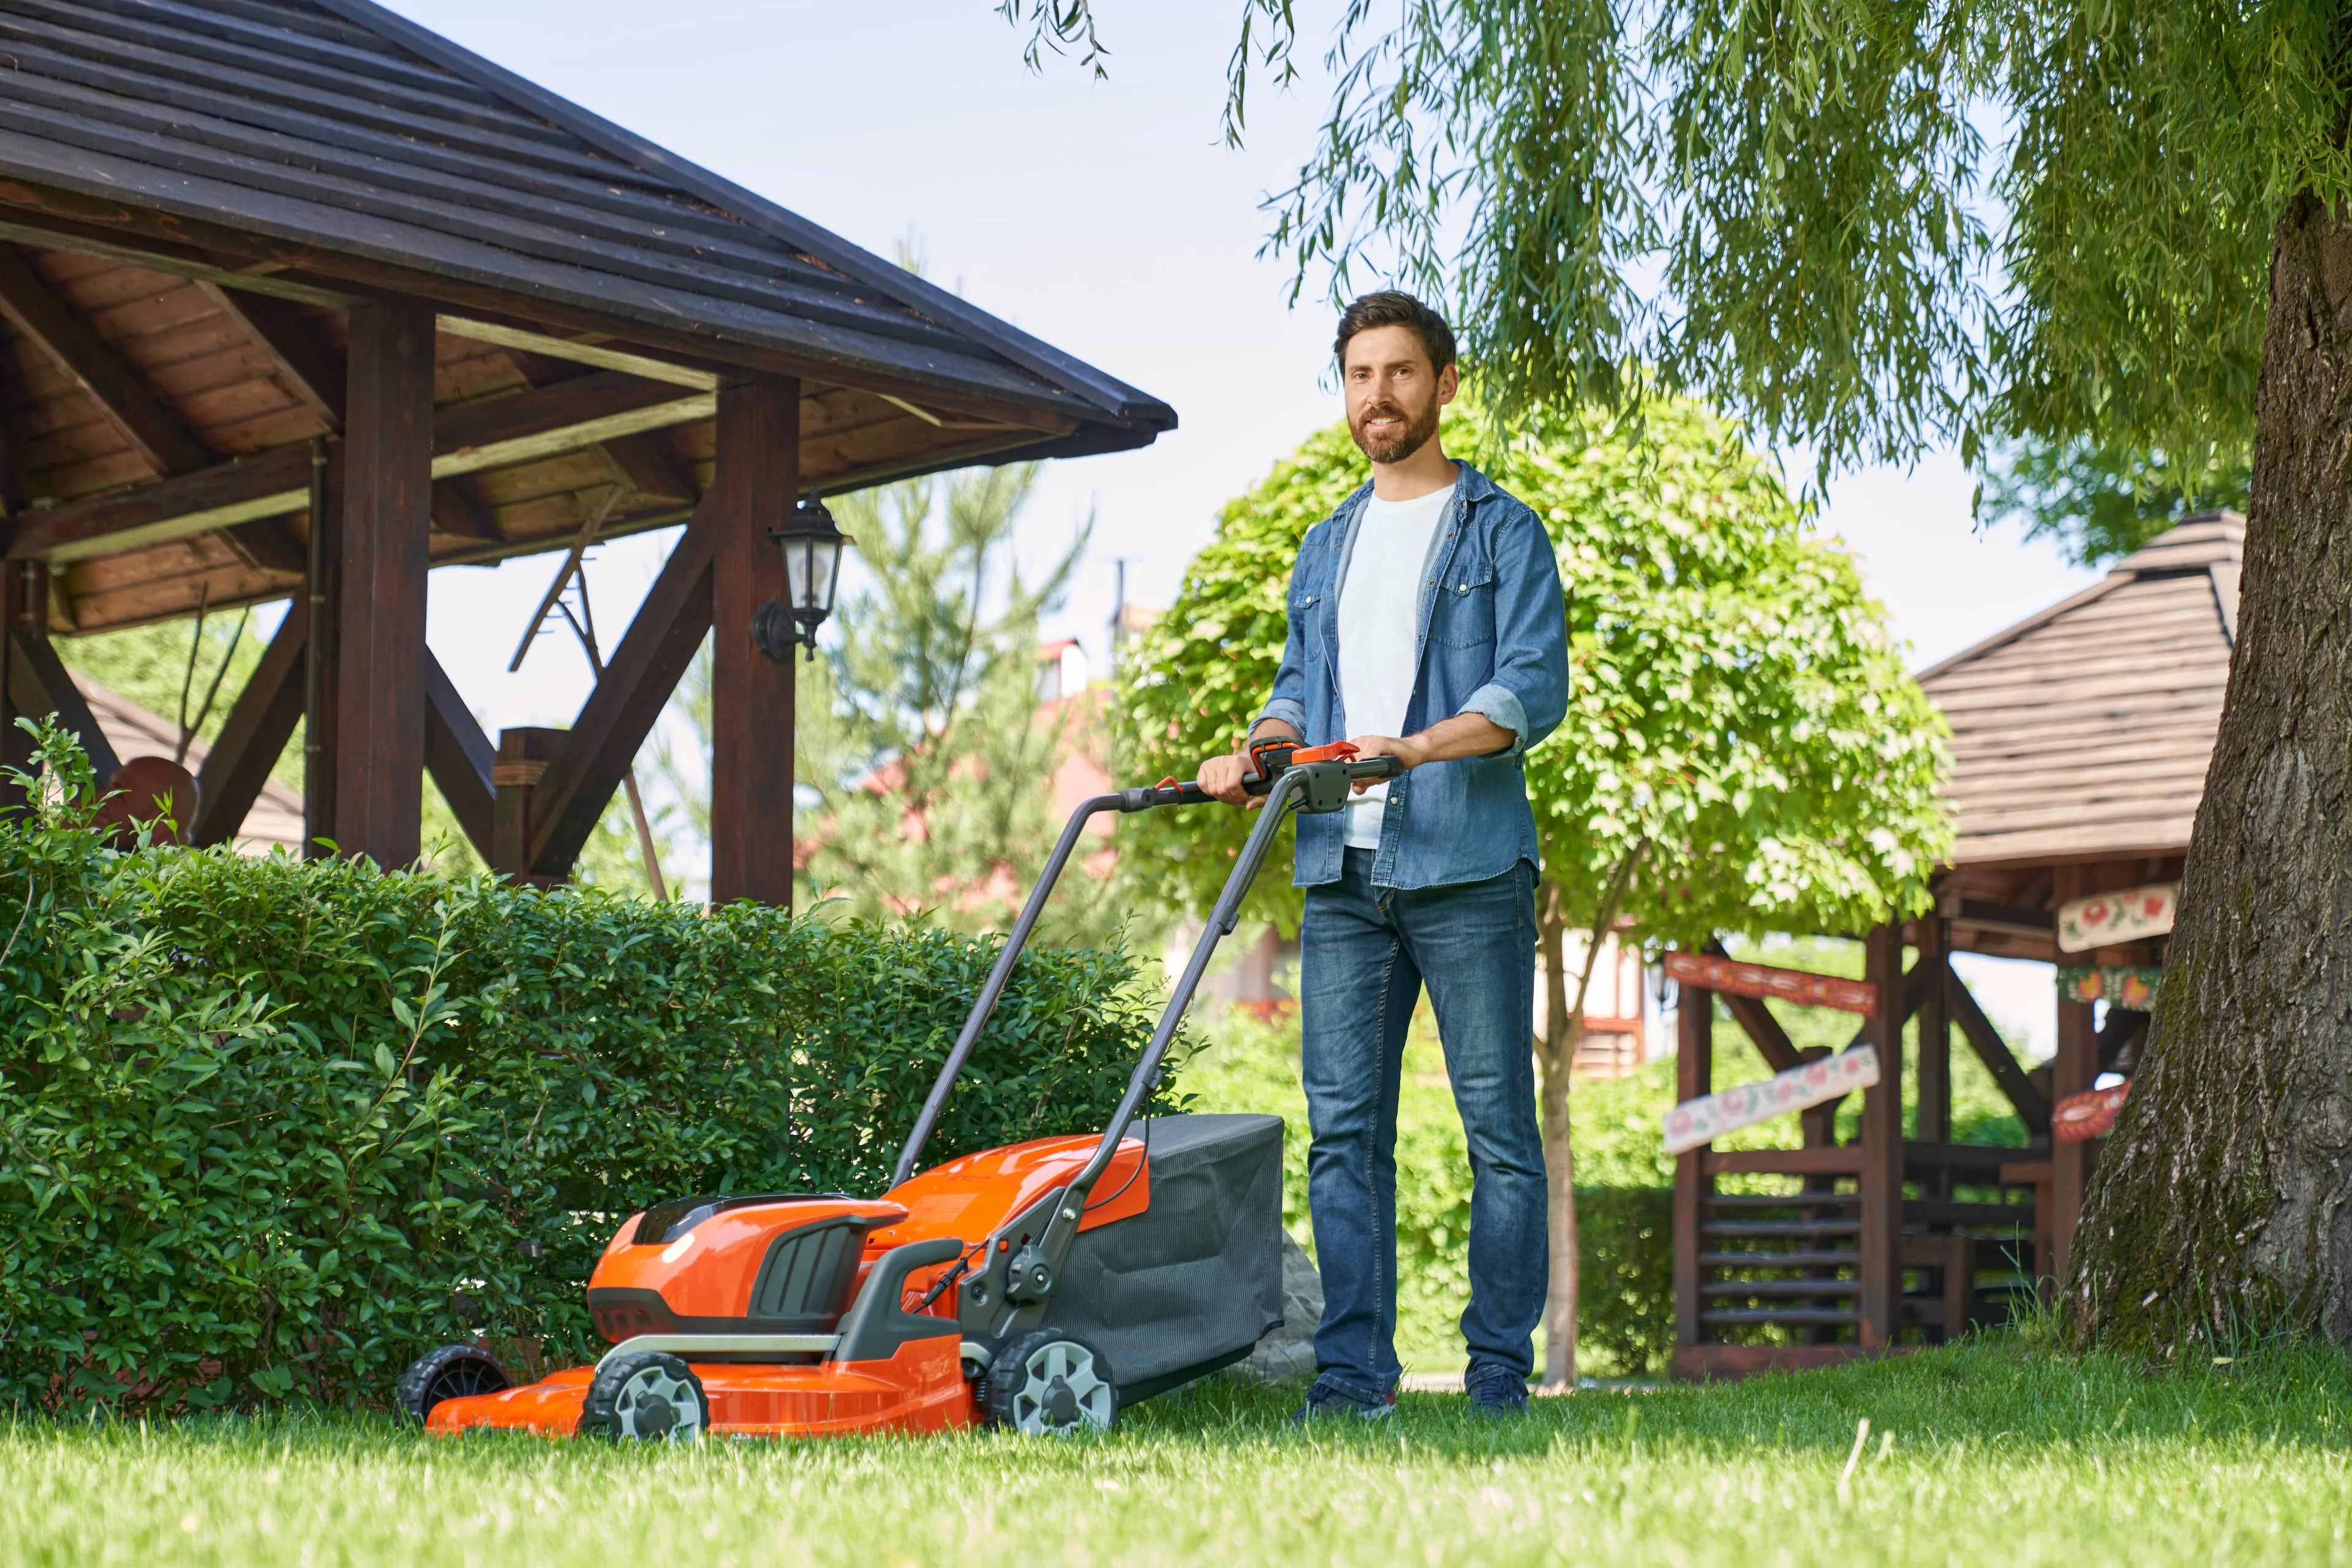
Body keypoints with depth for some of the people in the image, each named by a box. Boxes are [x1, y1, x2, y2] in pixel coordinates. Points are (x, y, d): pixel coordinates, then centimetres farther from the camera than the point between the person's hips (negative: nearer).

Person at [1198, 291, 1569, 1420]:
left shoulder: (1502, 534, 4)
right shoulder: (1326, 549, 22)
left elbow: (1535, 687, -8)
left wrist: (1417, 746, -22)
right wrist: (1252, 753, -1)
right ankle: (1353, 1372, 6)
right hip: (1343, 872, 5)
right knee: (1343, 1125, 2)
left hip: (1467, 868, -5)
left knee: (1498, 1125, -2)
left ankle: (1500, 1370, 3)